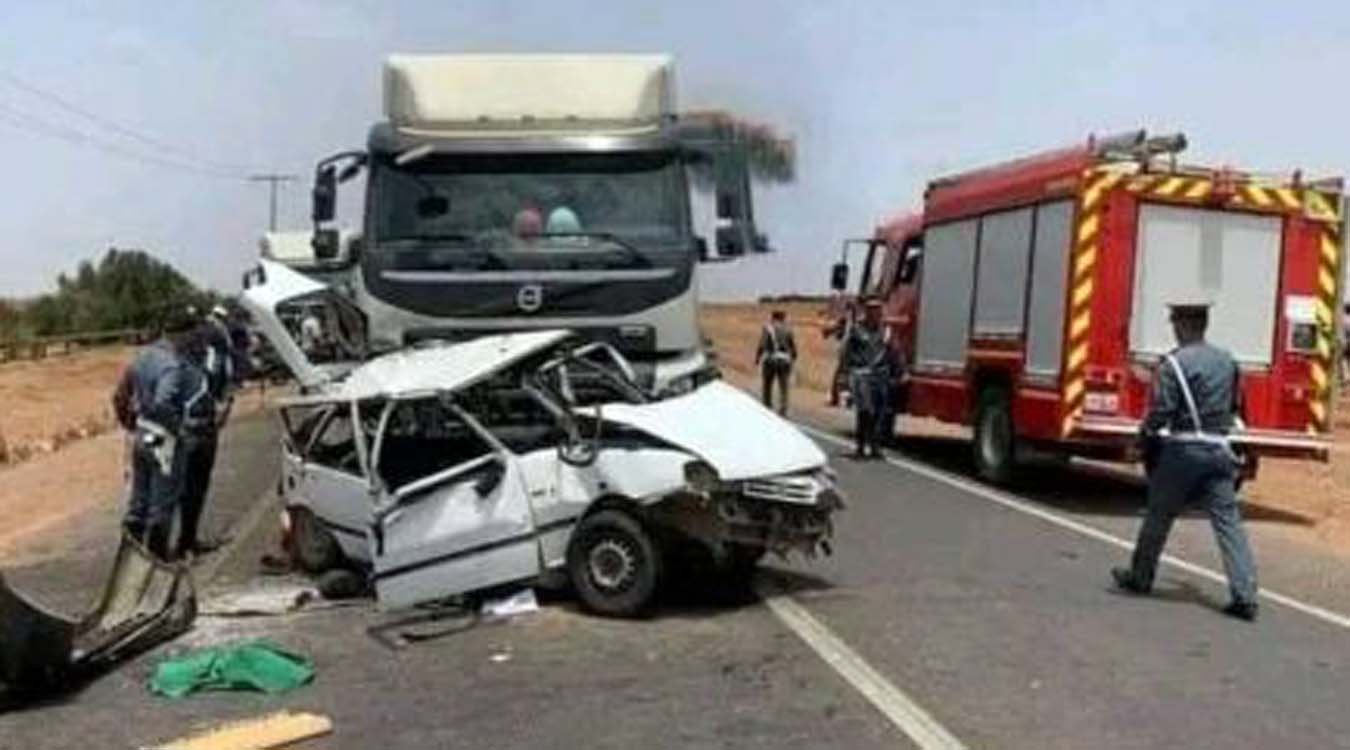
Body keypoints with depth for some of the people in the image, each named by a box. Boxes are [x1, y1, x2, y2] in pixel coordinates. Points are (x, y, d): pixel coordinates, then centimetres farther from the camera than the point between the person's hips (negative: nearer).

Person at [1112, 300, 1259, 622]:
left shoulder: (1174, 363, -11)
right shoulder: (1227, 361, 9)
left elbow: (1161, 411, -13)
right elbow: (1235, 408, 18)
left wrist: (1145, 438, 3)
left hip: (1183, 450, -5)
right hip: (1219, 451, 5)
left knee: (1158, 517, 11)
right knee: (1228, 521, 2)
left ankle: (1140, 577, 26)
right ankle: (1245, 596, -3)